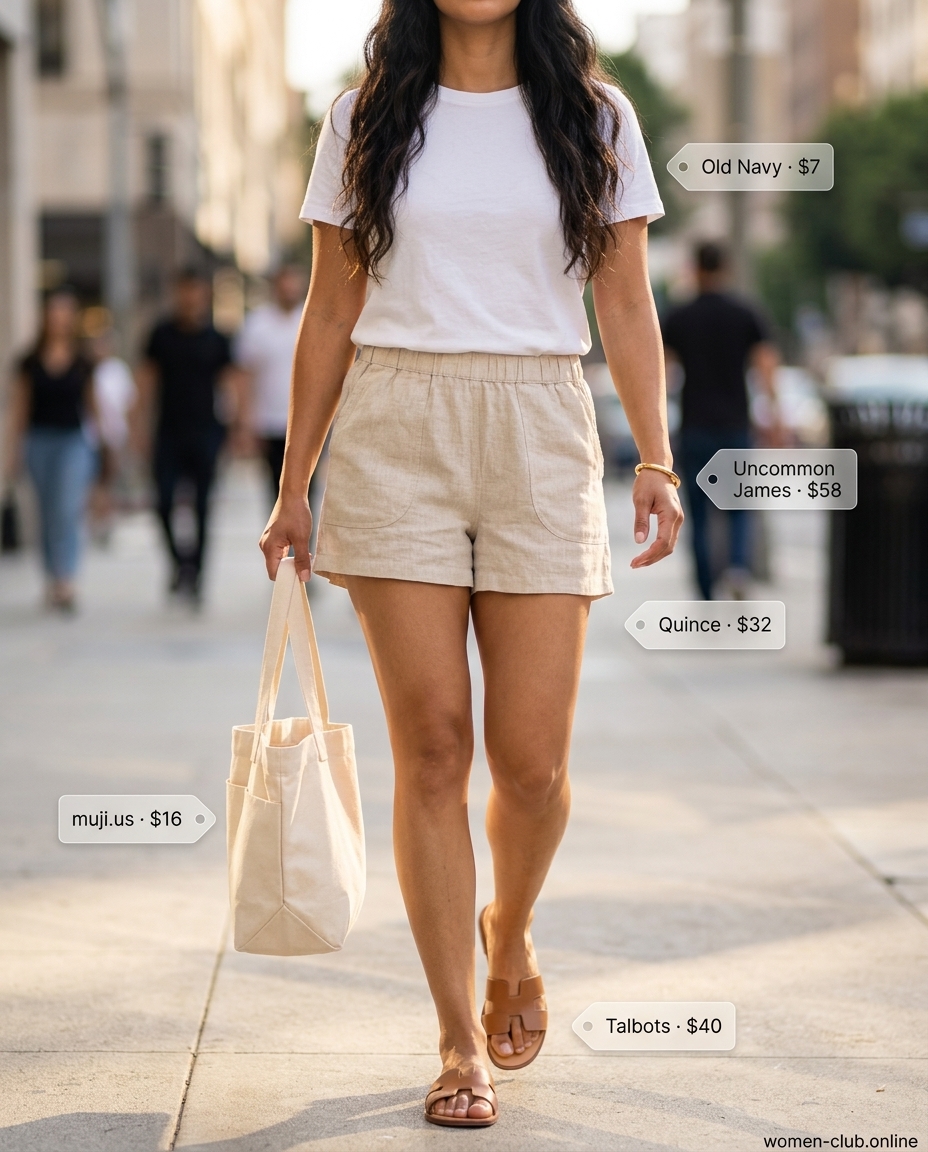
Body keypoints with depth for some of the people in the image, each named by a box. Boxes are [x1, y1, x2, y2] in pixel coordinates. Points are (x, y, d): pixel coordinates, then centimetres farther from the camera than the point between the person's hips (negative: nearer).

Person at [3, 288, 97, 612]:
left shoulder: (85, 364, 2)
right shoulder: (30, 363, 4)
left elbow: (93, 406, 9)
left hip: (74, 442, -2)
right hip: (40, 441, 2)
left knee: (67, 511, -14)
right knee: (47, 514, 9)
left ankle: (65, 583, -19)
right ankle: (53, 580, 20)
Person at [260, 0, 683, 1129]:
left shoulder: (594, 116, 9)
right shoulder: (364, 120, 8)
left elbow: (625, 303, 8)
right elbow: (331, 311, 10)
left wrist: (656, 459, -2)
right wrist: (294, 485, 8)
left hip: (540, 439, 0)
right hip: (394, 436, 0)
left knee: (531, 758, -4)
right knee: (432, 746, -3)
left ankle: (510, 930, 30)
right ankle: (462, 1040, 8)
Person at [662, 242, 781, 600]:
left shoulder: (678, 319, 2)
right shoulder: (746, 316, 3)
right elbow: (766, 366, -8)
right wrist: (774, 415, -11)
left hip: (695, 428, -1)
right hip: (735, 426, 1)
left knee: (699, 518, 6)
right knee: (739, 511, 12)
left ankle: (707, 601, 2)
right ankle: (739, 566, -17)